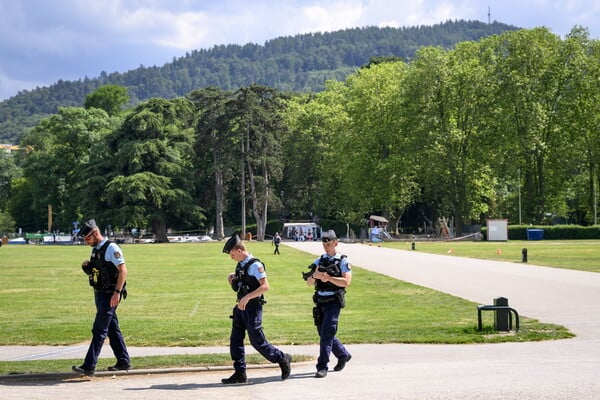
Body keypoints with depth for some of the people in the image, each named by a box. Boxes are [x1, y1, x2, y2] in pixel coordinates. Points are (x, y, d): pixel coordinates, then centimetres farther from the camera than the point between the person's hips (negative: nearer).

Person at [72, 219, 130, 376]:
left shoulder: (111, 248, -13)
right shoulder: (95, 250, 14)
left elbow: (123, 271, -18)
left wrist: (117, 292, -23)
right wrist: (88, 268, 4)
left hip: (110, 296, -9)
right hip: (99, 293, 9)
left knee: (99, 330, -11)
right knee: (113, 329, 13)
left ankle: (89, 366, -13)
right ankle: (123, 362, 21)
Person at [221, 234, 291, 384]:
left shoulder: (255, 265, -16)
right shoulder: (240, 265, 11)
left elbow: (265, 286, -23)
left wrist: (247, 297, -28)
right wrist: (232, 279, 6)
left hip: (252, 307, -9)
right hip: (241, 307, 9)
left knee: (257, 341, -4)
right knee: (235, 339, 5)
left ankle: (283, 359, 14)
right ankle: (240, 373, 9)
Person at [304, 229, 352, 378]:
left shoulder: (343, 261, -3)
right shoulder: (319, 261, 11)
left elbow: (346, 282, -16)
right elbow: (309, 282, 6)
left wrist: (328, 277, -23)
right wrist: (314, 275, -17)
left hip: (333, 302, -6)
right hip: (320, 302, 6)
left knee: (327, 334, -12)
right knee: (323, 332, 13)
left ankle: (322, 367, -10)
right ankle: (343, 355, 32)